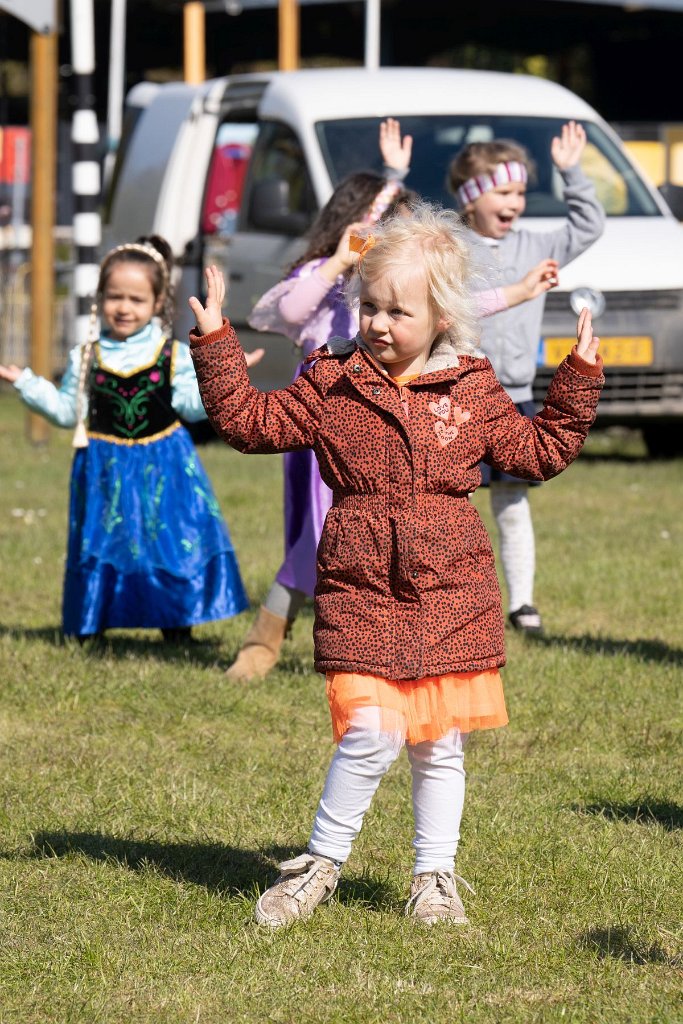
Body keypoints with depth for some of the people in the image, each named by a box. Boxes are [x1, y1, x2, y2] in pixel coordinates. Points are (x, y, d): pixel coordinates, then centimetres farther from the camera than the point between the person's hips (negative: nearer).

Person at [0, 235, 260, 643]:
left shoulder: (176, 356, -1)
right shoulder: (86, 358, 2)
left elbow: (193, 406, -2)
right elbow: (67, 410, 7)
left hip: (164, 468, 0)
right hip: (106, 469, 1)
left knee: (172, 542, 1)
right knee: (103, 544, 4)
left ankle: (177, 625, 13)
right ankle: (91, 624, 15)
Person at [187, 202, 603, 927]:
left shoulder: (473, 391, 5)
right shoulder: (334, 384, 2)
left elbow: (540, 452, 14)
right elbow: (251, 421, 3)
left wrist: (577, 380, 6)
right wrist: (215, 344, -4)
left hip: (451, 599, 2)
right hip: (360, 594, -2)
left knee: (441, 745, 7)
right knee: (371, 735, -14)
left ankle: (434, 878, 22)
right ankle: (320, 863, 4)